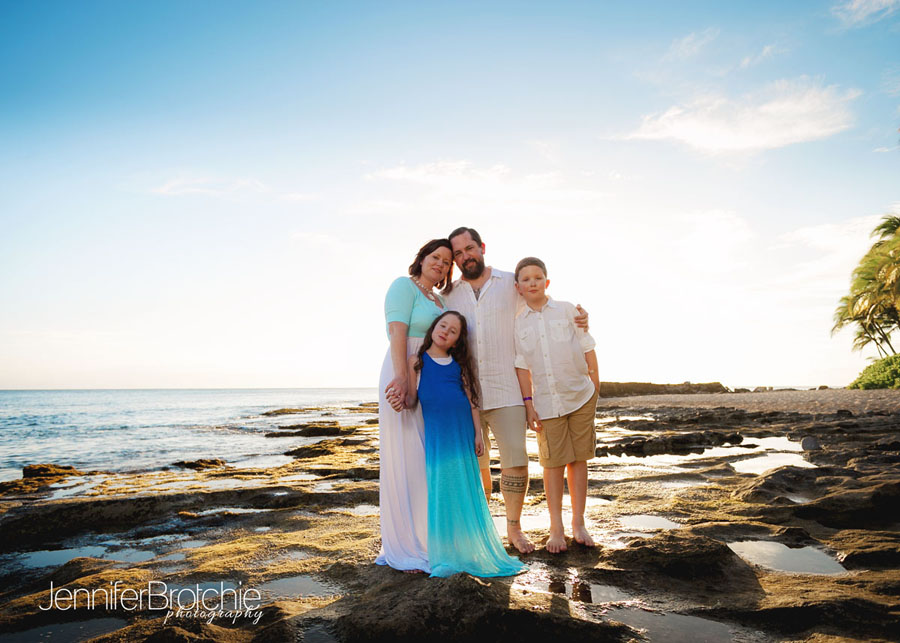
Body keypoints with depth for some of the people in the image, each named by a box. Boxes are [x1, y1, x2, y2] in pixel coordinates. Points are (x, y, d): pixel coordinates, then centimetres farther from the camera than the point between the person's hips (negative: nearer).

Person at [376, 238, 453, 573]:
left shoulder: (439, 300, 22)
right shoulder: (404, 286, -3)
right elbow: (397, 333, -16)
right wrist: (402, 379, -27)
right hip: (405, 378, -8)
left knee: (429, 462, 11)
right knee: (404, 460, -5)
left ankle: (425, 539, 22)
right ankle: (402, 548, 5)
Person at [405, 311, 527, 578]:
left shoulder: (459, 364, 9)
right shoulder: (418, 361, 2)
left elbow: (471, 401, 9)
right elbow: (411, 399, -1)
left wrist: (478, 434, 4)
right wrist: (400, 399, -22)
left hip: (462, 434, 3)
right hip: (436, 434, -2)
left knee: (466, 490, 7)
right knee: (440, 490, 0)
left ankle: (469, 551, 20)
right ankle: (444, 556, 10)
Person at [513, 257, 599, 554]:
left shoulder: (567, 310, 1)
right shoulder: (517, 324, 3)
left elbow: (587, 348, 5)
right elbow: (522, 367, 4)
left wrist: (594, 386, 2)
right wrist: (528, 403, -1)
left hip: (580, 396, 0)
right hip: (546, 403, 0)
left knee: (578, 460, 7)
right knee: (553, 464, 2)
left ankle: (578, 524, 20)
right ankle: (556, 529, 14)